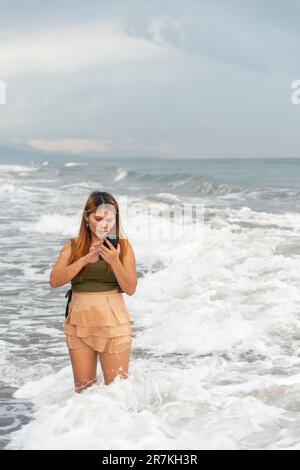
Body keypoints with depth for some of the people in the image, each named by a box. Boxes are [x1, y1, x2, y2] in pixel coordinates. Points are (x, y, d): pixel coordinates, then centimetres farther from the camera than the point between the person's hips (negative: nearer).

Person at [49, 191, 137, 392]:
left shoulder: (123, 246, 0)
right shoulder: (73, 246, 4)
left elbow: (130, 289, -5)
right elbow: (54, 281, -9)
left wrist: (114, 261, -20)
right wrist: (85, 259, -19)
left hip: (113, 324, -2)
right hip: (79, 322, 2)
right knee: (83, 389, 11)